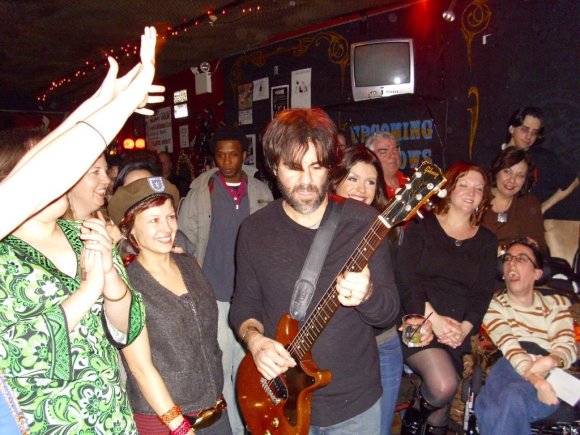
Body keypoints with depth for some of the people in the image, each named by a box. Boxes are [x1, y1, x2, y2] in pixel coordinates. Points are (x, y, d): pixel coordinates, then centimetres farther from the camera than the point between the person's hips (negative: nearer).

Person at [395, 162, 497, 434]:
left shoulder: (486, 240, 14)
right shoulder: (422, 225, 3)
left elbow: (483, 292, 6)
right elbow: (404, 274, -8)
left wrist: (465, 328, -11)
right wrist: (433, 317, -17)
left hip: (457, 332, 4)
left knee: (444, 395, 1)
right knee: (444, 385, -24)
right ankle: (416, 412, 7)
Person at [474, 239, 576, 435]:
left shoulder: (557, 303, 25)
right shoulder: (494, 304, 18)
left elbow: (567, 345, 8)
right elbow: (507, 344, -2)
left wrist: (551, 361, -19)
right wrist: (536, 381, -21)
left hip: (551, 373, 1)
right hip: (511, 366, 0)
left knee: (513, 397, -35)